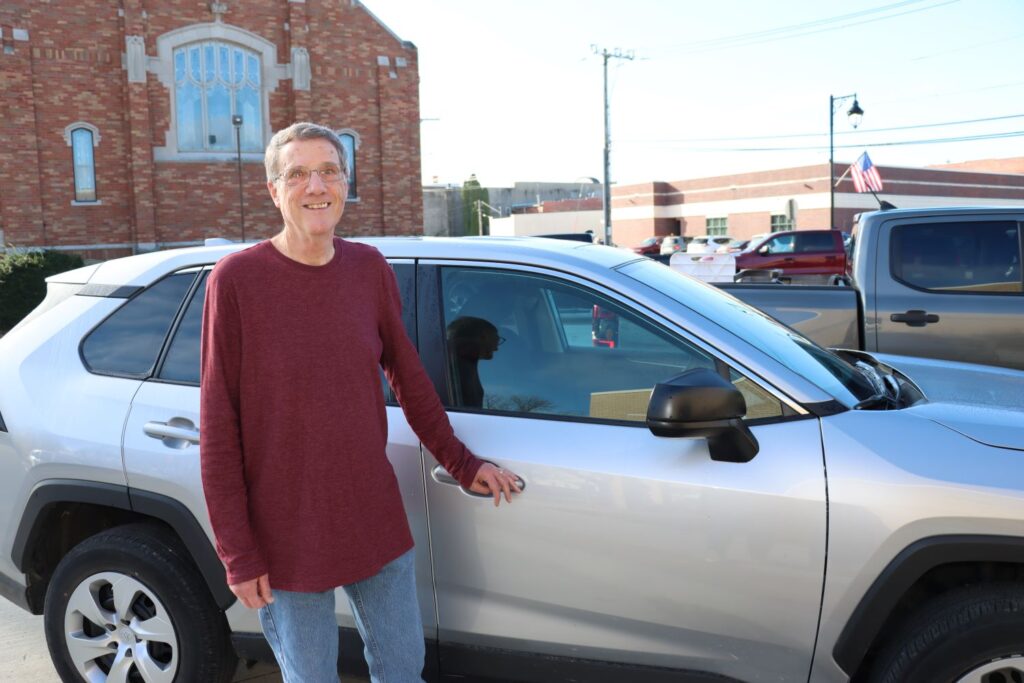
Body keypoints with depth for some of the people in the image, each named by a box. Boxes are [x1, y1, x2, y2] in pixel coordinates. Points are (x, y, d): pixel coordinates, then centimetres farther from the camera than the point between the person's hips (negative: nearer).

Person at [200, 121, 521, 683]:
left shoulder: (369, 268, 0)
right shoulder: (237, 279, -12)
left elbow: (408, 377, 11)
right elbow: (217, 426, -10)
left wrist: (461, 464, 13)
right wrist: (237, 553, -10)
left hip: (377, 525, 4)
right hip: (287, 541, -3)